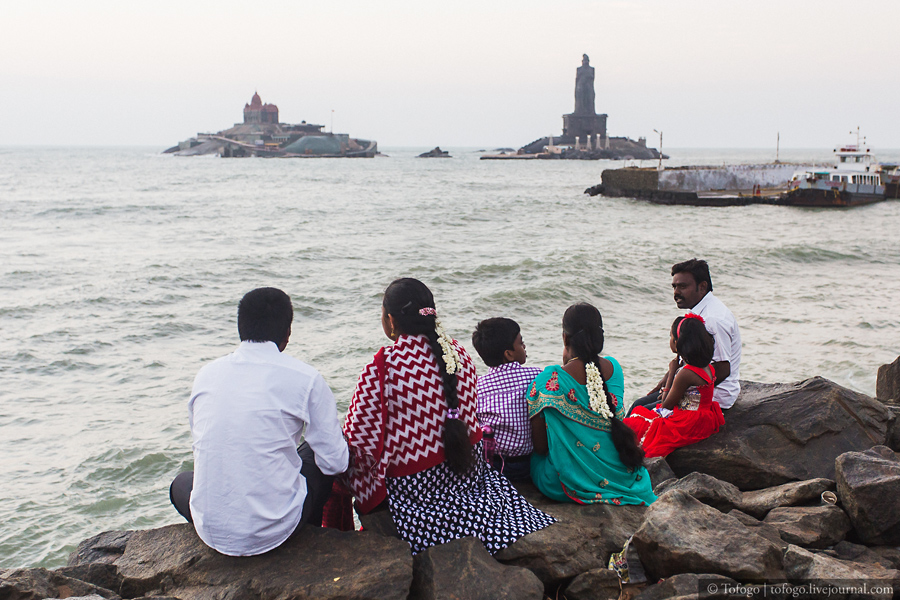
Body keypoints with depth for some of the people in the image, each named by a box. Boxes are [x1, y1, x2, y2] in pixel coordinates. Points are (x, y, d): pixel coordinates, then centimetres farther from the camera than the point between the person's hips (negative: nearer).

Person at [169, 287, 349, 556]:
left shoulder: (206, 374, 3)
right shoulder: (305, 378, -9)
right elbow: (335, 462, -3)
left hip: (212, 532, 3)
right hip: (274, 530, -3)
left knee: (182, 484, 36)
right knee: (324, 464, 25)